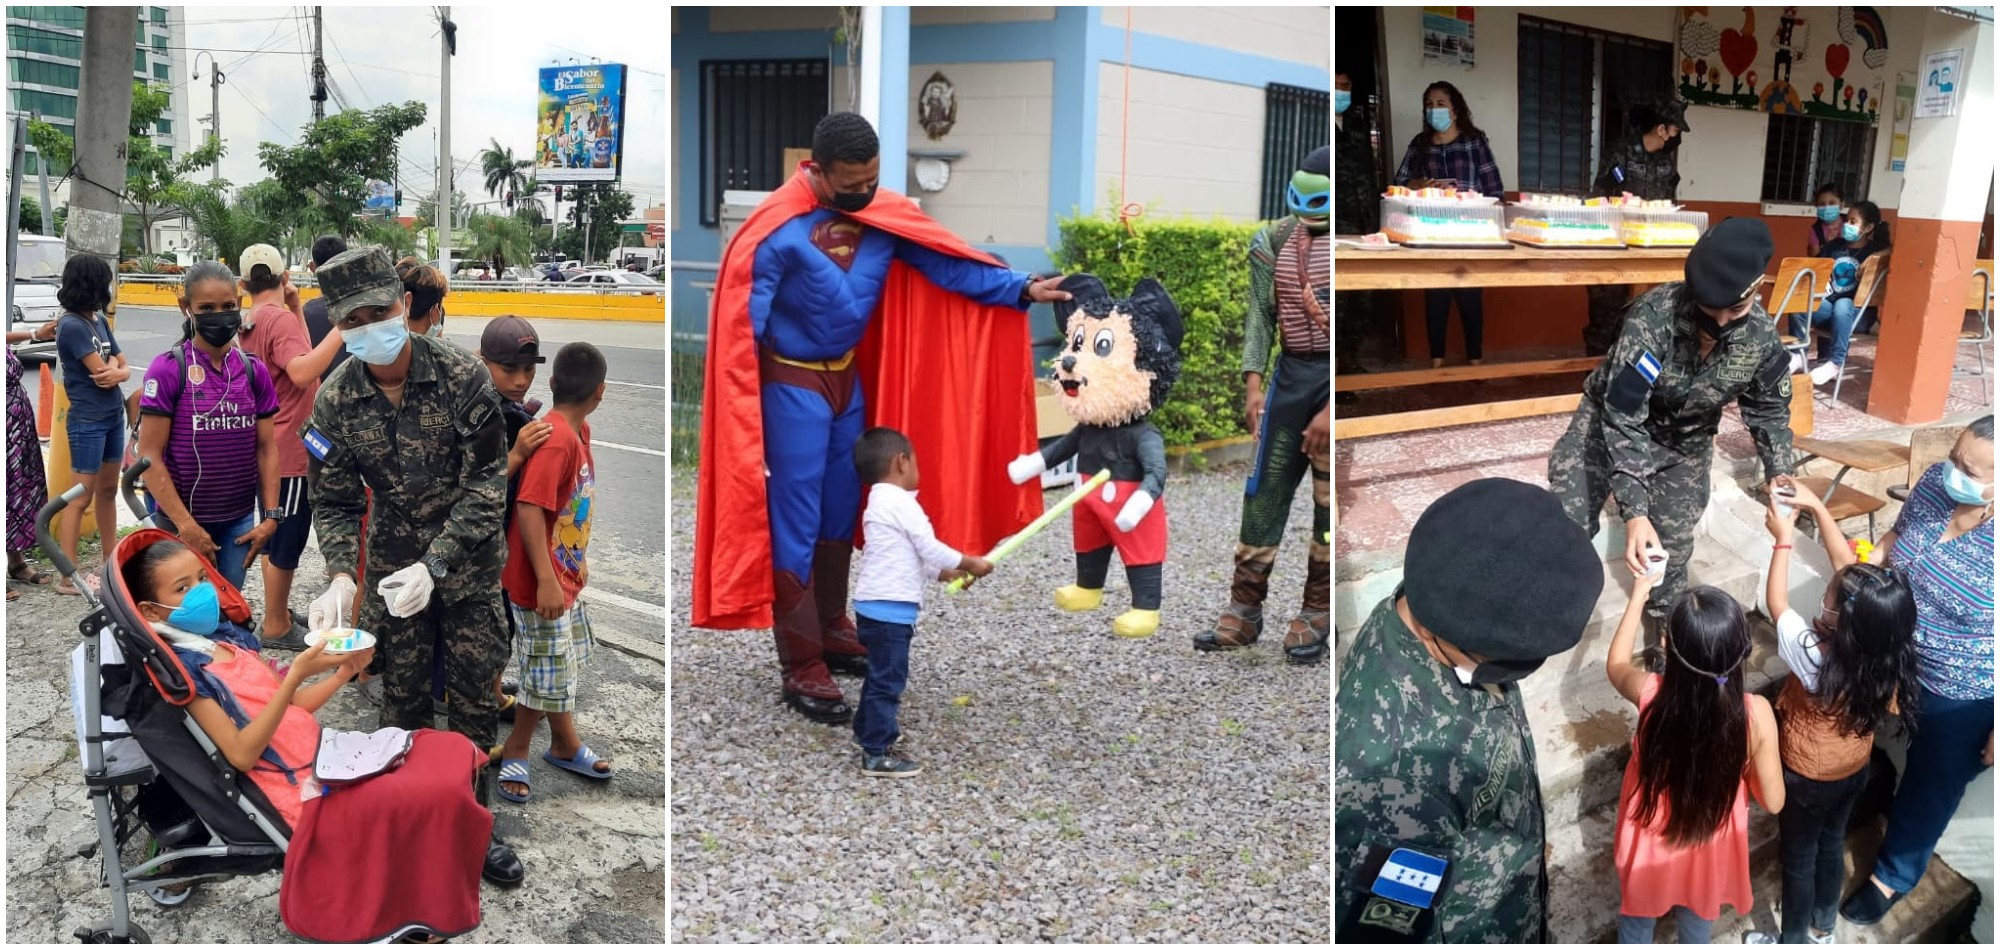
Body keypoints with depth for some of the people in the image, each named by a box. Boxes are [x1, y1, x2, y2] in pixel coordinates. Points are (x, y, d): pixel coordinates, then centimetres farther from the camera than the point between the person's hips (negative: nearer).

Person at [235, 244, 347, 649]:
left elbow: (300, 351, 13)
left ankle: (279, 614, 31)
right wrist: (340, 333, -33)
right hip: (290, 450, -10)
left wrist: (296, 307, 8)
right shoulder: (280, 317, -17)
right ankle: (276, 627, 8)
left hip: (269, 448, 10)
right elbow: (301, 372, -32)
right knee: (286, 542, 0)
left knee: (275, 536, 19)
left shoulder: (249, 323, 10)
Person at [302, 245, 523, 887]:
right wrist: (340, 576, -22)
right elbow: (335, 501, -4)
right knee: (402, 701, 9)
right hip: (393, 567, 2)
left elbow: (486, 486, -18)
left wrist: (434, 566, -26)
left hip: (469, 565, -1)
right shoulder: (336, 401, -10)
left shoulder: (463, 379, -19)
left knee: (473, 701, 6)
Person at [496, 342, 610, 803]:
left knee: (565, 666, 21)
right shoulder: (556, 440, -25)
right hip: (541, 582, -9)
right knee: (548, 676, 2)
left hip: (564, 576, 10)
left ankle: (566, 746, 37)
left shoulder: (578, 431, 4)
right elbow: (529, 508, -29)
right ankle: (515, 752, 22)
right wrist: (546, 580, -30)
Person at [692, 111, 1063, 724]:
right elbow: (741, 325, -20)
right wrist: (742, 414, -21)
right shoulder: (777, 231, -22)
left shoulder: (885, 215, -4)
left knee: (840, 512, 17)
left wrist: (1023, 290, -14)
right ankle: (801, 667, 5)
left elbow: (948, 263, -3)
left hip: (849, 377, 7)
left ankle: (832, 631, 33)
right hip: (791, 384, -7)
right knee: (795, 523, -2)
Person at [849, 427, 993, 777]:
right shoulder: (901, 503, -16)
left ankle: (868, 728, 39)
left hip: (876, 604, 10)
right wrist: (971, 563, -4)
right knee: (889, 676, -5)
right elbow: (931, 549, -16)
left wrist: (944, 574, 14)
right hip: (889, 608, -10)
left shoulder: (881, 502, 16)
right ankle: (877, 753, -2)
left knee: (882, 671, 25)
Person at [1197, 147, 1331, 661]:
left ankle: (1314, 618, 13)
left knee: (1329, 502, 2)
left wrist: (1333, 409, -18)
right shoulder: (1273, 242, 5)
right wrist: (1253, 384, -7)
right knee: (1264, 493, 5)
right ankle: (1244, 611, 13)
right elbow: (1260, 315, 5)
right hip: (1291, 373, 4)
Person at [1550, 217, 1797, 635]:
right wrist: (1634, 510, -43)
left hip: (1685, 442, 3)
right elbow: (1623, 416, -38)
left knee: (1673, 543, 5)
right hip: (1611, 420, -3)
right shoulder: (1654, 315, -37)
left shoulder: (1762, 337, -23)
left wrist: (1780, 477, -16)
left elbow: (1769, 411, -2)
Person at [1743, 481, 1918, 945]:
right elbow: (1848, 565, -13)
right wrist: (1817, 507, -12)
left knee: (1799, 858, 17)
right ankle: (1823, 925, 50)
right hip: (1855, 770, 6)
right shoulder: (1888, 642, -24)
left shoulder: (1816, 656, -40)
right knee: (1832, 844, 28)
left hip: (1808, 778, -5)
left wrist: (1783, 537, -15)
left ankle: (1793, 941, 39)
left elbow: (1776, 602, -23)